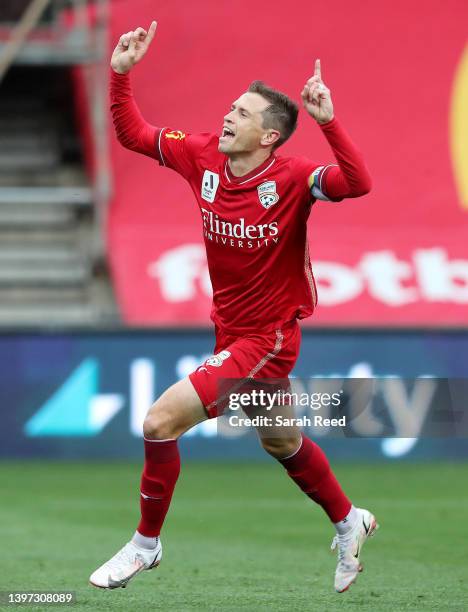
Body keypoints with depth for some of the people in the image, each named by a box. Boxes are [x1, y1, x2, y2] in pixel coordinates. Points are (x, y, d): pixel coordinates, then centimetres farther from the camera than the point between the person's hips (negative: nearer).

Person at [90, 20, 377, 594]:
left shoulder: (291, 177, -21)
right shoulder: (202, 156, -5)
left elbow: (356, 183, -38)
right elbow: (133, 133, 4)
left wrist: (327, 121, -49)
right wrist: (120, 73, -9)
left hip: (268, 338, -8)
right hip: (231, 332, 8)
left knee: (161, 422, -15)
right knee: (281, 444, 26)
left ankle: (146, 544, 3)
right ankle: (349, 522, 49)